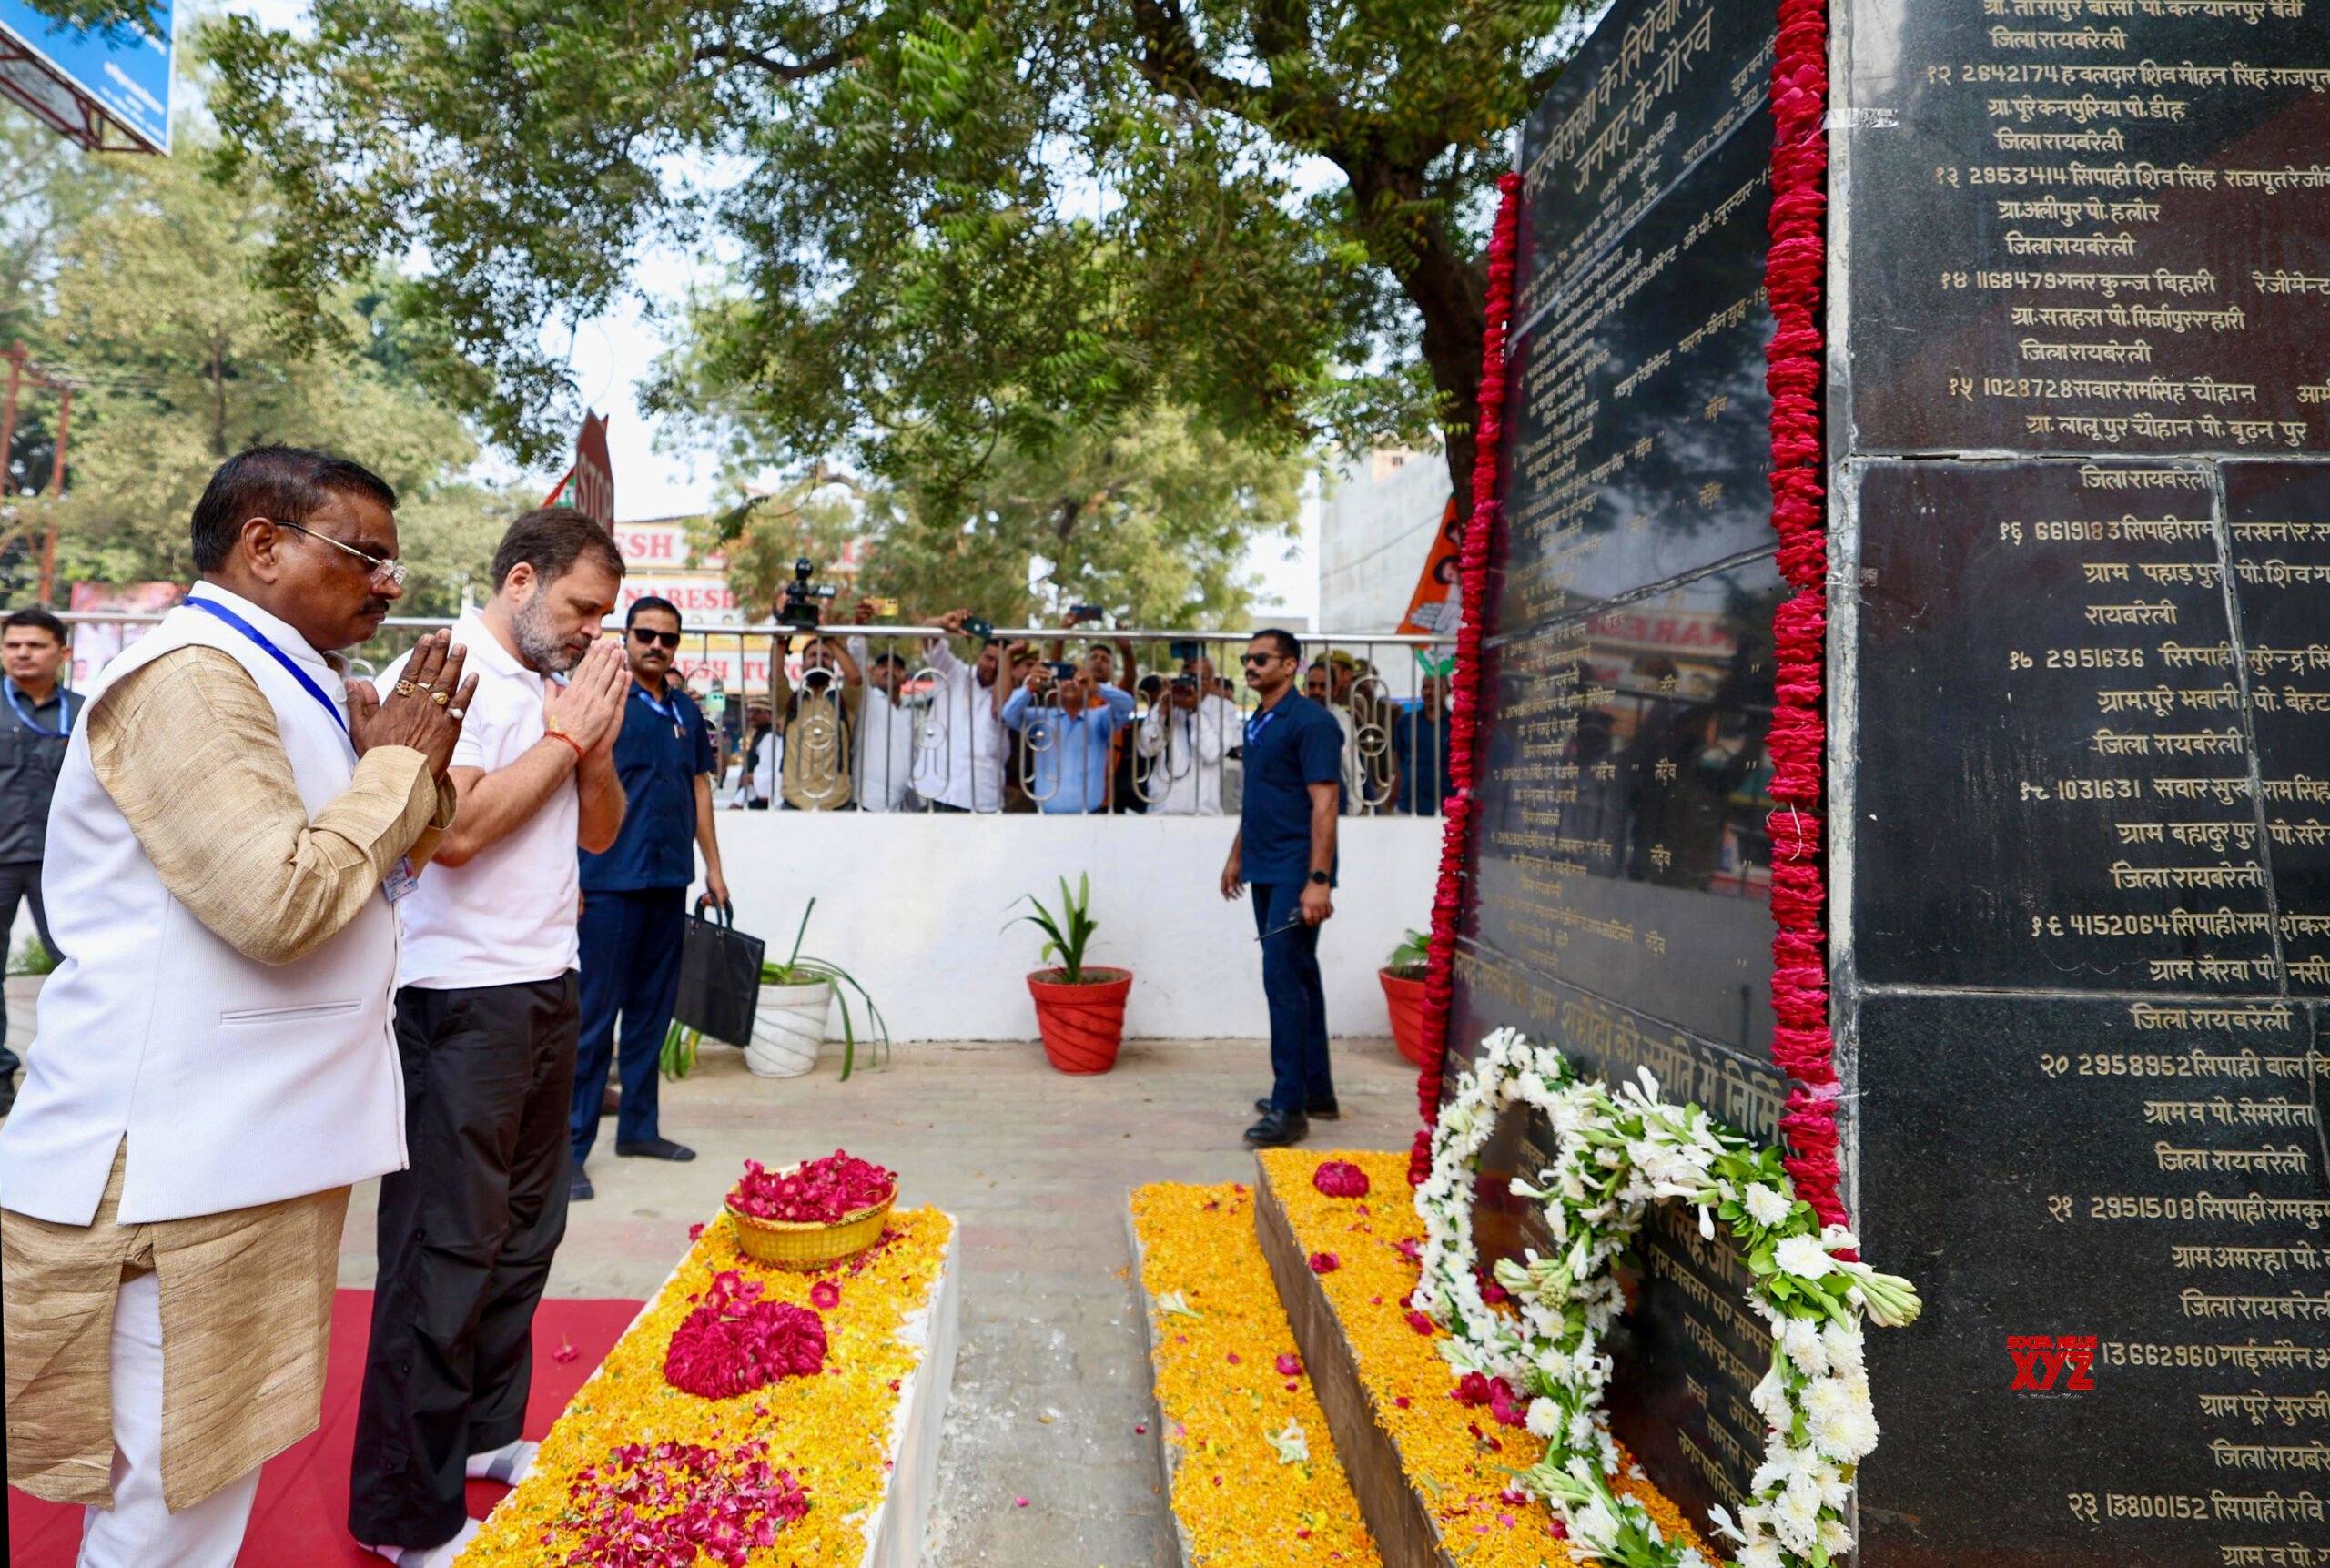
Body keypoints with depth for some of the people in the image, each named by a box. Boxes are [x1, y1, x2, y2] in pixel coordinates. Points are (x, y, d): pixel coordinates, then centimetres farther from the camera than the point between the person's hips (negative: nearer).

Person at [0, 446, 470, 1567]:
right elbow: (280, 902, -27)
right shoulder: (190, 675, -16)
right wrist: (398, 764, -13)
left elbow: (369, 874, 22)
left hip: (259, 1151, 10)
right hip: (177, 1165, -10)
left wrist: (413, 767, 4)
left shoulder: (282, 683, 16)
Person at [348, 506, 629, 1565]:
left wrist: (599, 744, -2)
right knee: (446, 1254, 1)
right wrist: (563, 734, -14)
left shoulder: (553, 686, 12)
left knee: (524, 1231, 17)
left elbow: (600, 832, 15)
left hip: (546, 987, 8)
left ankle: (488, 1433, 34)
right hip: (462, 999, -8)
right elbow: (453, 829, -25)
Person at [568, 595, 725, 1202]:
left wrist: (713, 868, 16)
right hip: (610, 881, -6)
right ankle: (570, 1145, 7)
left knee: (652, 1010, 13)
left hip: (669, 881, 6)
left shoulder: (687, 710, 13)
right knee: (594, 1015, -2)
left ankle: (638, 1128, 25)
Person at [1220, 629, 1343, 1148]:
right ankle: (1317, 1091, 24)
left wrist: (1318, 881, -23)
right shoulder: (1256, 724, 15)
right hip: (1265, 870, 9)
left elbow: (1324, 804, -18)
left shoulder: (1311, 722, -12)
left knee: (1284, 978, -11)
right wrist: (1237, 856, 22)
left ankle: (1290, 1107, -5)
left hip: (1296, 871, -9)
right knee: (1299, 977, 14)